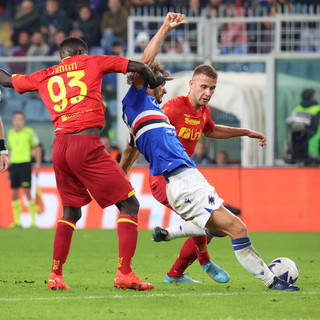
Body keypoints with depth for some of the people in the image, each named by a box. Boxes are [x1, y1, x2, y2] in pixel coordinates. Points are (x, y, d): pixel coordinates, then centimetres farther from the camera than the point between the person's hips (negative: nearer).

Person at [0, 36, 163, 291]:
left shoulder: (44, 77, 21)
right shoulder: (92, 63, 11)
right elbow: (139, 67, 12)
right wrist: (155, 87, 30)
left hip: (60, 145, 6)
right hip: (87, 144, -6)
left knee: (71, 212, 22)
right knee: (129, 204, -1)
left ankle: (55, 275, 16)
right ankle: (124, 274, -14)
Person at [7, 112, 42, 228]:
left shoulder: (29, 132, -2)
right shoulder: (10, 133, 13)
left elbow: (37, 149, 2)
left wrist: (38, 165, -4)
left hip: (25, 164, -5)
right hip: (14, 165, 5)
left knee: (27, 193, -8)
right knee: (14, 194, 3)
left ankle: (33, 221, -5)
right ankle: (17, 221, 8)